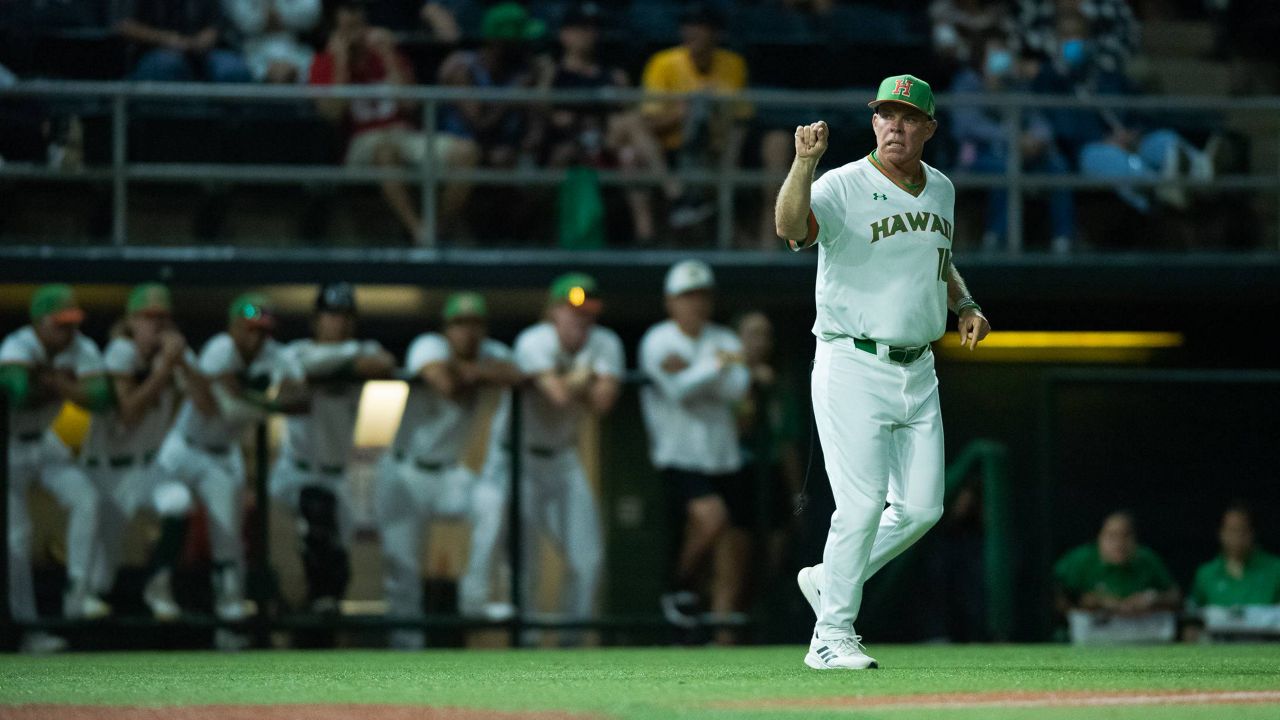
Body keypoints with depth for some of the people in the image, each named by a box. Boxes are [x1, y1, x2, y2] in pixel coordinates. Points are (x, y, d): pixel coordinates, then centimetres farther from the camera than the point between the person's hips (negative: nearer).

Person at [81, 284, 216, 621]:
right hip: (106, 469, -4)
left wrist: (182, 364, -26)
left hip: (147, 466, 4)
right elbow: (128, 414, -29)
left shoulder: (176, 353, -3)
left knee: (178, 501, -33)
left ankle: (158, 585, -13)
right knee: (98, 581, -5)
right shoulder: (121, 352, -16)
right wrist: (164, 368, -32)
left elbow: (208, 406, -16)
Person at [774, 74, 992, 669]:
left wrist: (965, 305, 12)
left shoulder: (940, 190, 11)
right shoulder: (843, 186, -10)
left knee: (921, 508, 4)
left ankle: (829, 581, 24)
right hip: (853, 368, -7)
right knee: (862, 504, -9)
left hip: (918, 371, 7)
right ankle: (832, 637, 2)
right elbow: (791, 227, -31)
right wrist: (804, 161, -44)